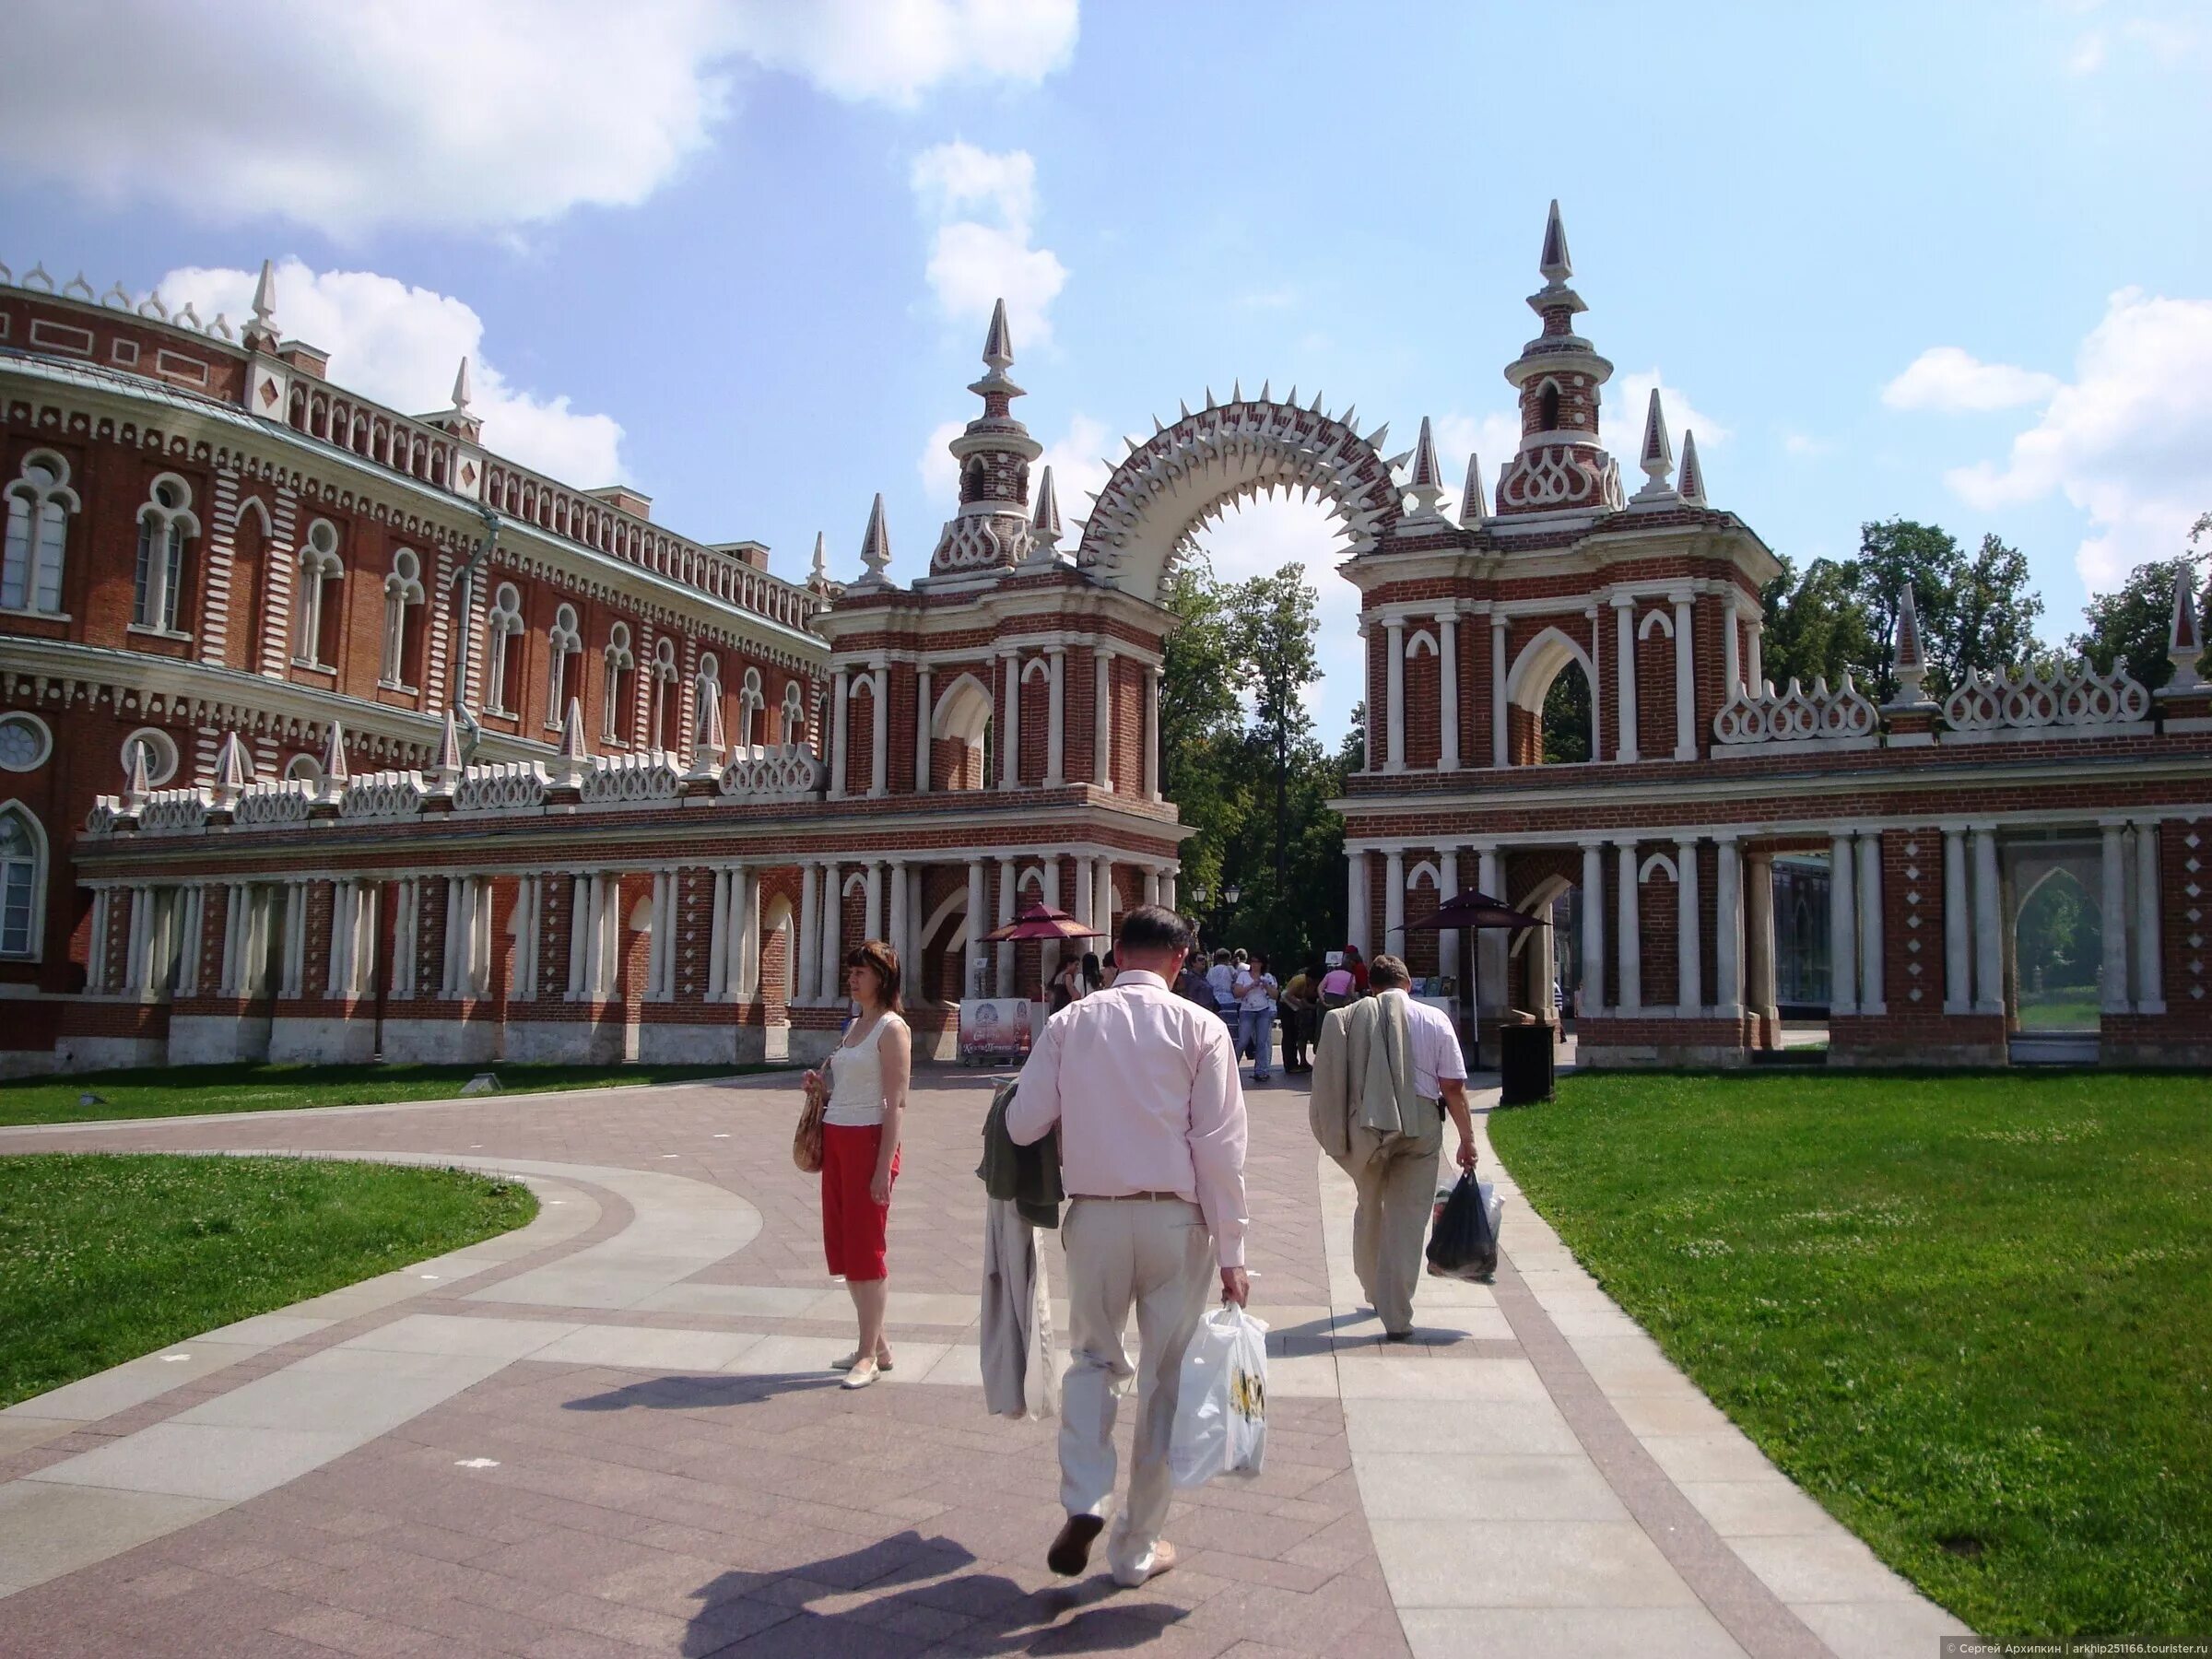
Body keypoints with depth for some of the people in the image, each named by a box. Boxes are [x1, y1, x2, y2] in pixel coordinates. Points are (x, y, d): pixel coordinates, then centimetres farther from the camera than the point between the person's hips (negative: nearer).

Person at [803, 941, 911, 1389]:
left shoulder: (892, 1028, -10)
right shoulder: (855, 1025, 16)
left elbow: (896, 1103, -15)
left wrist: (885, 1166, -19)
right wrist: (821, 1084, 6)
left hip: (869, 1139, -9)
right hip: (836, 1137, 9)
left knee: (865, 1247, -4)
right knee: (843, 1245, 10)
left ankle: (870, 1355, 5)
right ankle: (877, 1343, 21)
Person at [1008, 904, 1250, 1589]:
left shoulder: (1070, 1023, 0)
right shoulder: (1198, 1027, -4)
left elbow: (1023, 1125, 0)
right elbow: (1220, 1146, -7)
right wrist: (1230, 1253, -3)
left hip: (1095, 1216, 1)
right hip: (1176, 1220, -1)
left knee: (1093, 1359, 22)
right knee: (1164, 1379, 12)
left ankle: (1085, 1501, 2)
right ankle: (1138, 1547, 21)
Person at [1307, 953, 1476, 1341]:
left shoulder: (1348, 1018, 3)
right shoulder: (1433, 1019, 0)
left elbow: (1330, 1080, 4)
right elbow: (1453, 1087, -1)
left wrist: (1339, 1134, 14)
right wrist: (1467, 1138, 6)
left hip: (1365, 1125, 2)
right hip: (1420, 1126, -1)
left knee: (1369, 1209, 21)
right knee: (1408, 1219, 3)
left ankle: (1375, 1293, 34)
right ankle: (1396, 1316, 2)